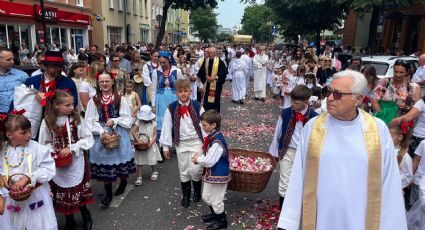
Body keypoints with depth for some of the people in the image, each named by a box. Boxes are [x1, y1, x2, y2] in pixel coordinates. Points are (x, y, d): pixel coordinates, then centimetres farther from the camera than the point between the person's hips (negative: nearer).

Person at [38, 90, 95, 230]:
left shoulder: (76, 118, -9)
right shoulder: (47, 122, -9)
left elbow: (88, 139, -8)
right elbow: (44, 144, -1)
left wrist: (71, 148, -16)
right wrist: (54, 152, -17)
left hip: (77, 162, 0)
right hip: (58, 164, 1)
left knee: (79, 190, 12)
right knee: (63, 192, 14)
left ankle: (85, 214, 37)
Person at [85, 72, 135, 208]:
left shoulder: (120, 99, -2)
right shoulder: (94, 101, -1)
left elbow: (127, 118, -1)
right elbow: (90, 121, -3)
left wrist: (114, 121, -16)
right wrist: (102, 132, -15)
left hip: (119, 134, 0)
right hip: (101, 135, 1)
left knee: (120, 158, 9)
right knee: (105, 162, 4)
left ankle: (123, 182, 38)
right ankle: (108, 193, 17)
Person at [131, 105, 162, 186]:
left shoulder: (153, 123, -5)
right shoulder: (138, 122, -6)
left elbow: (154, 134, -7)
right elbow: (133, 131, -14)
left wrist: (151, 142, -22)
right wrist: (138, 140, -22)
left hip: (150, 145, 0)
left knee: (153, 160, 11)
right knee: (140, 162, 2)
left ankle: (154, 172, 38)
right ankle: (139, 177, 10)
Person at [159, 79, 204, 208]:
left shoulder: (197, 107, -7)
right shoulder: (171, 109, -6)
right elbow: (167, 127, -2)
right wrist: (166, 146, 0)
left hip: (196, 142, -1)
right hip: (180, 143, 1)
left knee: (195, 169, -8)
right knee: (183, 171, 11)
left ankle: (197, 190, 23)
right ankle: (185, 195, 31)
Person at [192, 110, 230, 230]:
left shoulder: (217, 141, -29)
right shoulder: (212, 136, 1)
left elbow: (210, 161, -27)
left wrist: (198, 160, -11)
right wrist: (199, 157, -2)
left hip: (218, 175, -10)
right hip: (211, 173, 10)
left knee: (216, 200, 9)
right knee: (206, 196, 25)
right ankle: (215, 213, 48)